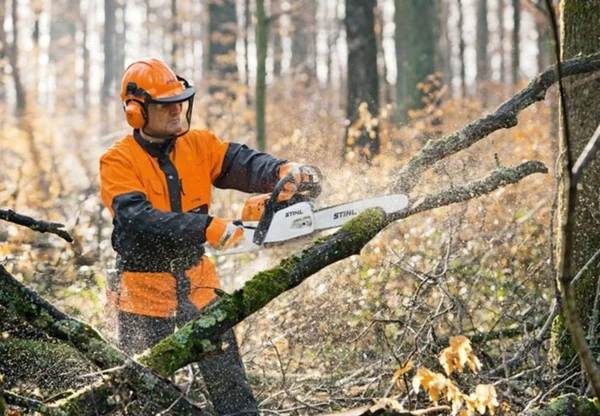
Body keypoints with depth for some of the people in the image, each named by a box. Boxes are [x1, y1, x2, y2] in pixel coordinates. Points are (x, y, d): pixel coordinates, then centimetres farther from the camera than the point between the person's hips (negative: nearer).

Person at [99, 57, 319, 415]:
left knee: (229, 377, 7)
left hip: (196, 281, 4)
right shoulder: (118, 163, -13)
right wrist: (206, 227, -36)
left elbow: (243, 164, -14)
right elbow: (139, 219, -27)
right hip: (145, 288, -4)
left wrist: (282, 171, -35)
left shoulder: (198, 144, 0)